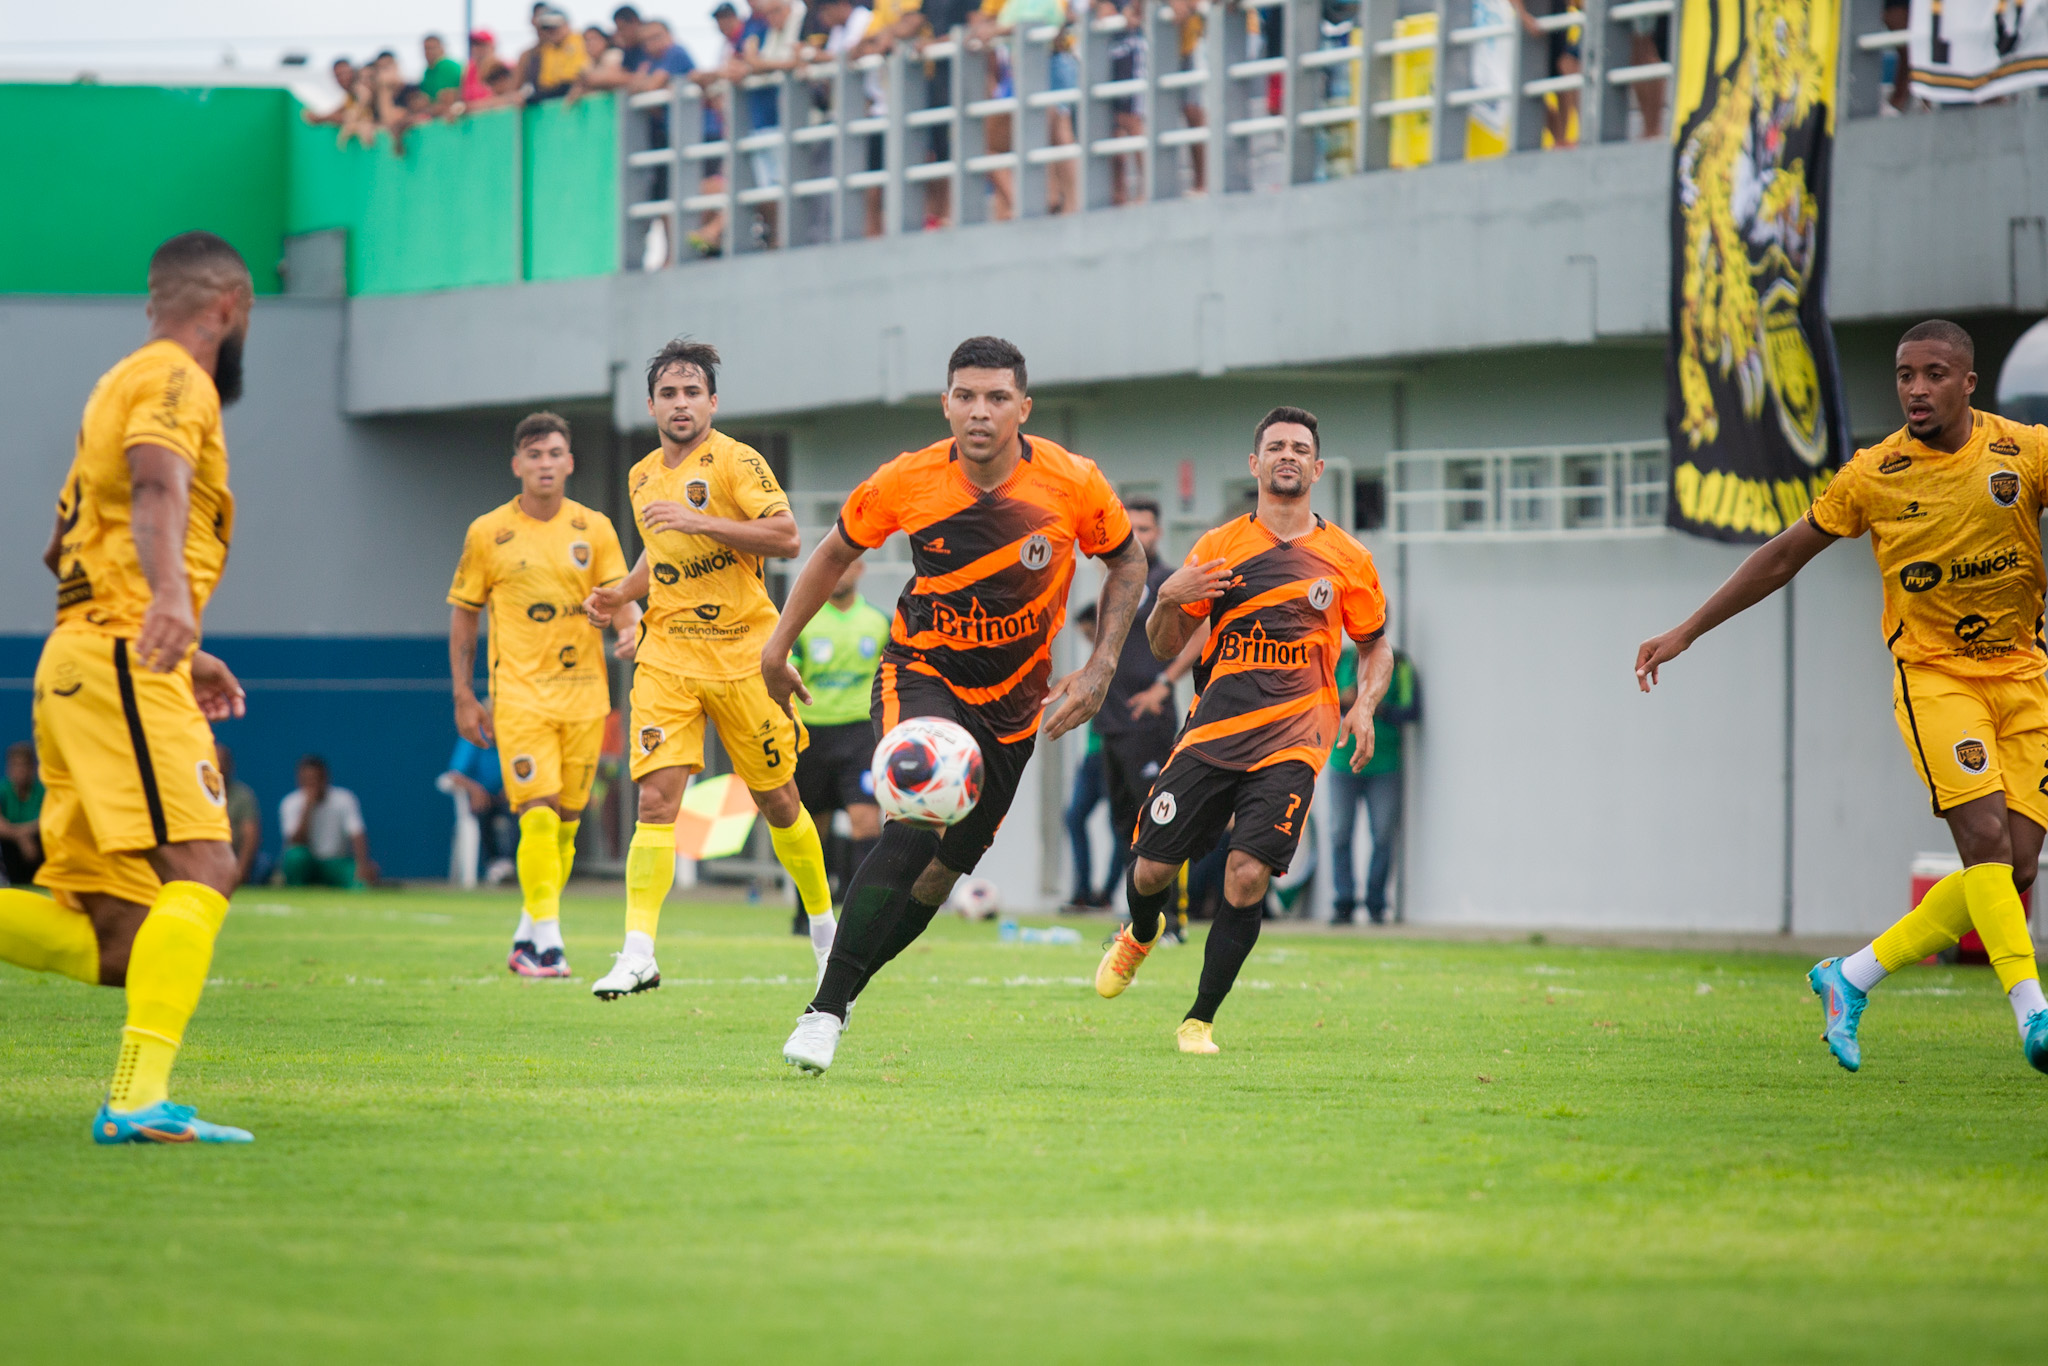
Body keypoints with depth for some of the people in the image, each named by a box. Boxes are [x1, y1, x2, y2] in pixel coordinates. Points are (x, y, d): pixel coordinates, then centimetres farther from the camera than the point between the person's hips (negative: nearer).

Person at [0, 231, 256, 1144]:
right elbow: (157, 488, -25)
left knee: (105, 945, 2)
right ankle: (139, 1096, -32)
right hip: (122, 664, -10)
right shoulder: (177, 382, -2)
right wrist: (172, 595, -43)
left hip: (77, 662, 10)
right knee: (201, 867, -20)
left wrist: (178, 653, 39)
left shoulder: (126, 383, 27)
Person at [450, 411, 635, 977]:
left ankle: (526, 938, 20)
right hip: (519, 694, -3)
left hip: (583, 693, 3)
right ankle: (547, 942, -17)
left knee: (566, 823, 7)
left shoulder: (594, 528, 5)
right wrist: (464, 697, 3)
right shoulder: (487, 533, 1)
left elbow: (620, 596, 2)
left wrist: (630, 629, -22)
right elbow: (463, 612, 7)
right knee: (539, 816, -15)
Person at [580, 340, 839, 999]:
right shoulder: (642, 477, 12)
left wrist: (700, 520, -25)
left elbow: (787, 537, -19)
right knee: (656, 799, -12)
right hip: (667, 657, 4)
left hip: (743, 655, -4)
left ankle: (824, 926, 29)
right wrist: (623, 593, 10)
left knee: (778, 801, 7)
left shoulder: (736, 462, -8)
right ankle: (639, 951, -17)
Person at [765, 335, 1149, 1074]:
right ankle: (824, 1012, -25)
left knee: (948, 865, 4)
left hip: (1012, 700, 3)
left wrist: (1099, 668, -6)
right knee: (914, 829, -27)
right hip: (920, 673, -3)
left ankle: (843, 986, 24)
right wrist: (779, 644, 8)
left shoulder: (1074, 485, -15)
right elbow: (837, 549, 4)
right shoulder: (906, 482, -15)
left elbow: (1127, 562, 3)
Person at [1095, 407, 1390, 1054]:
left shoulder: (1347, 559, 7)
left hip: (1291, 743, -1)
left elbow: (1376, 644, 20)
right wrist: (1169, 599, -11)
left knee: (1248, 874, -18)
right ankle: (1141, 934, 38)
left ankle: (1200, 1019, -4)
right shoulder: (1217, 548, 7)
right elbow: (1165, 647, 10)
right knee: (1151, 870, -1)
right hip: (1211, 733, 1)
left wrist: (1364, 705, 2)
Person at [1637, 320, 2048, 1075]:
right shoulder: (1873, 475, -2)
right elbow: (1783, 557, 9)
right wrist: (1685, 633, 10)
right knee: (1985, 834, -23)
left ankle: (1852, 977, 10)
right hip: (1934, 672, -2)